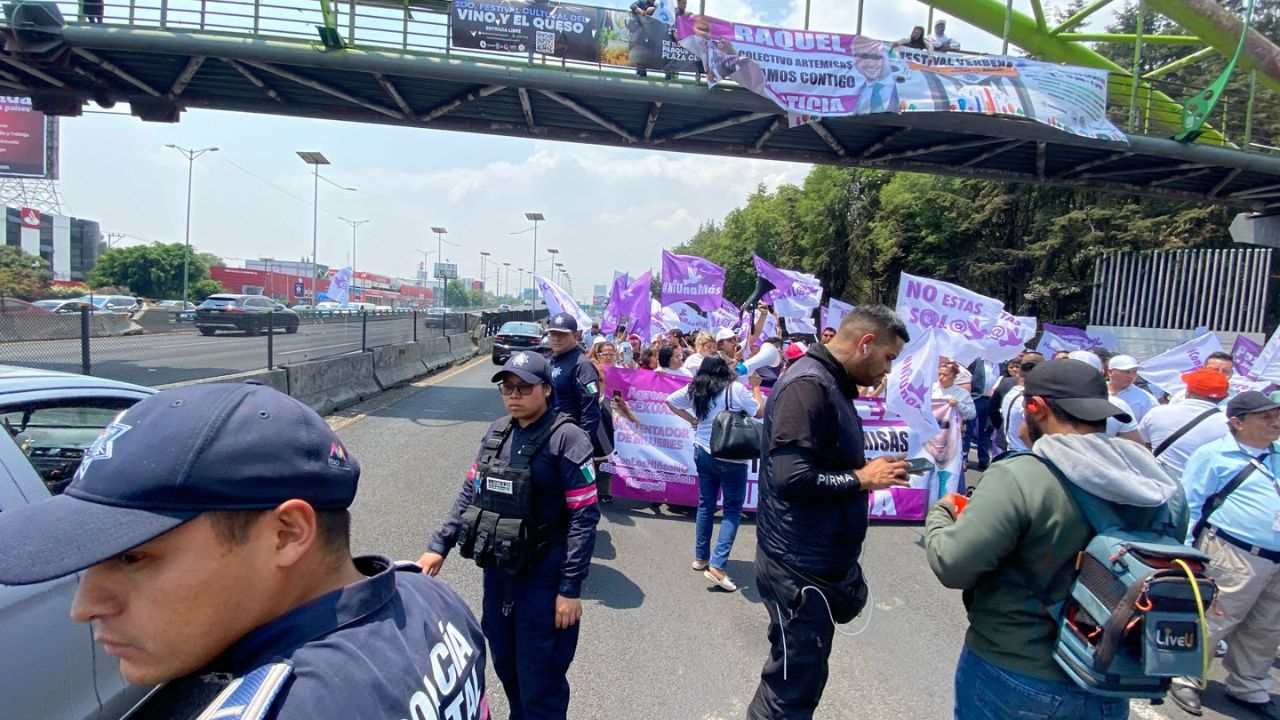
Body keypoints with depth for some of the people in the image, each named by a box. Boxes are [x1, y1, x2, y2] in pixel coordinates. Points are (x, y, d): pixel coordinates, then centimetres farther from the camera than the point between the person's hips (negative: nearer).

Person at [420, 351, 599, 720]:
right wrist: (440, 544, 5)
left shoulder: (566, 438, -16)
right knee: (505, 666, 23)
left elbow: (584, 515, -17)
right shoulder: (496, 432, 4)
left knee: (539, 682, 5)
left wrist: (571, 587, -19)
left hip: (544, 575, -6)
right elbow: (470, 492, 12)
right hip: (497, 569, 7)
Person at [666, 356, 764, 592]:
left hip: (702, 453, 6)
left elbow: (670, 400, 14)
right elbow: (760, 412, -7)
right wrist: (756, 387, 6)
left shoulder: (694, 389, 3)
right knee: (733, 510, 3)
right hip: (731, 457, -6)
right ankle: (717, 565, -5)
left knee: (705, 505, 17)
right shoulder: (735, 389, -13)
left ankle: (700, 558, 27)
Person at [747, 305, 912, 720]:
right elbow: (792, 478, -29)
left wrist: (871, 468, 6)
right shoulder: (808, 385, -21)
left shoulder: (830, 385, 11)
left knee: (794, 675, 23)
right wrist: (862, 479, -18)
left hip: (817, 559, 10)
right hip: (800, 565, -10)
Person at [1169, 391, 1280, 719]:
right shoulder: (1214, 455, -6)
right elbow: (1188, 505, -8)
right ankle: (1184, 677, 15)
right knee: (1213, 621, -1)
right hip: (1235, 556, -7)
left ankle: (1249, 688, 33)